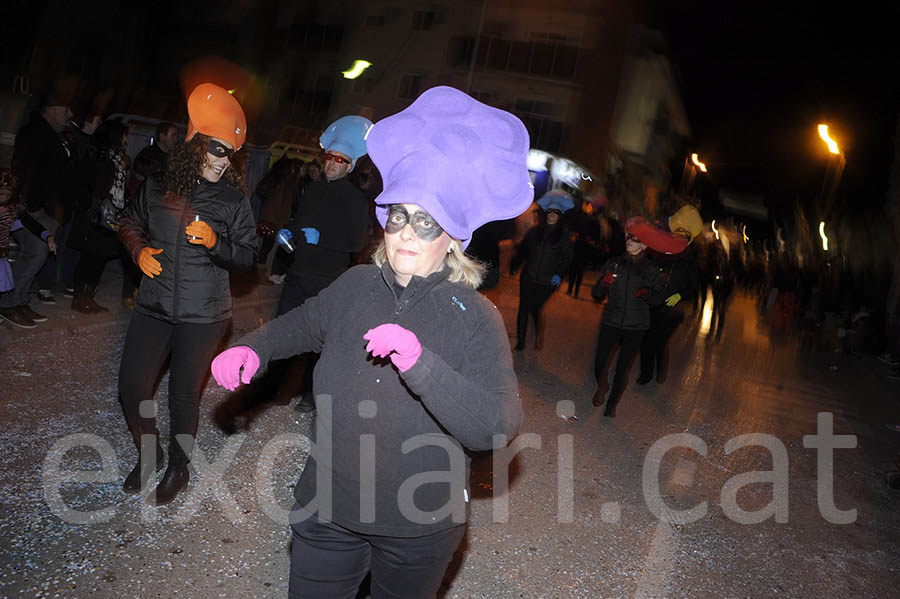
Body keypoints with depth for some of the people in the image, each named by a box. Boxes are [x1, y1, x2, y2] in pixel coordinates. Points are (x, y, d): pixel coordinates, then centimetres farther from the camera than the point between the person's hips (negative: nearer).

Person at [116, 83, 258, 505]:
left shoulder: (234, 199, -5)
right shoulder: (158, 186, 1)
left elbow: (248, 256, -2)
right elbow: (130, 224, 18)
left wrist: (215, 243, -19)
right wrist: (139, 251, -1)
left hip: (203, 314, -3)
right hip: (154, 306, 3)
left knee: (183, 394, 6)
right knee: (132, 386, 7)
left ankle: (178, 468, 30)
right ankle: (149, 454, 35)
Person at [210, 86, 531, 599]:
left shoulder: (475, 317, -17)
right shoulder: (357, 286, -4)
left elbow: (498, 427, -27)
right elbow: (305, 323, 17)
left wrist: (420, 364, -37)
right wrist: (253, 349, 1)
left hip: (420, 530, -3)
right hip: (328, 511, 3)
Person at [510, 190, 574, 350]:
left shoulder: (564, 236, -1)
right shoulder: (535, 231, 5)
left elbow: (567, 258, 1)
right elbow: (522, 250, 9)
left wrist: (560, 274, -11)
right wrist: (514, 265, -1)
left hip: (547, 282, -2)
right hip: (528, 278, 2)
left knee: (535, 309, 5)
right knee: (523, 309, 2)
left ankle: (538, 332, 35)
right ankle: (520, 342, 15)